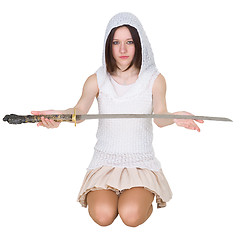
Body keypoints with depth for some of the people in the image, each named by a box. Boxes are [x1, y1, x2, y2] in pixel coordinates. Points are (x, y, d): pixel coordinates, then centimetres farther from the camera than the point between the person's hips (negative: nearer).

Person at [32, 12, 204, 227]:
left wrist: (174, 118, -38)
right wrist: (58, 115, -37)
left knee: (131, 215, -25)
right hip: (105, 161, 1)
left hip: (142, 163, -1)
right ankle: (102, 193, 13)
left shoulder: (155, 80, -2)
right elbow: (79, 112, -13)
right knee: (102, 215, -23)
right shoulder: (97, 80, -1)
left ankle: (146, 200, 11)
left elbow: (159, 118, -13)